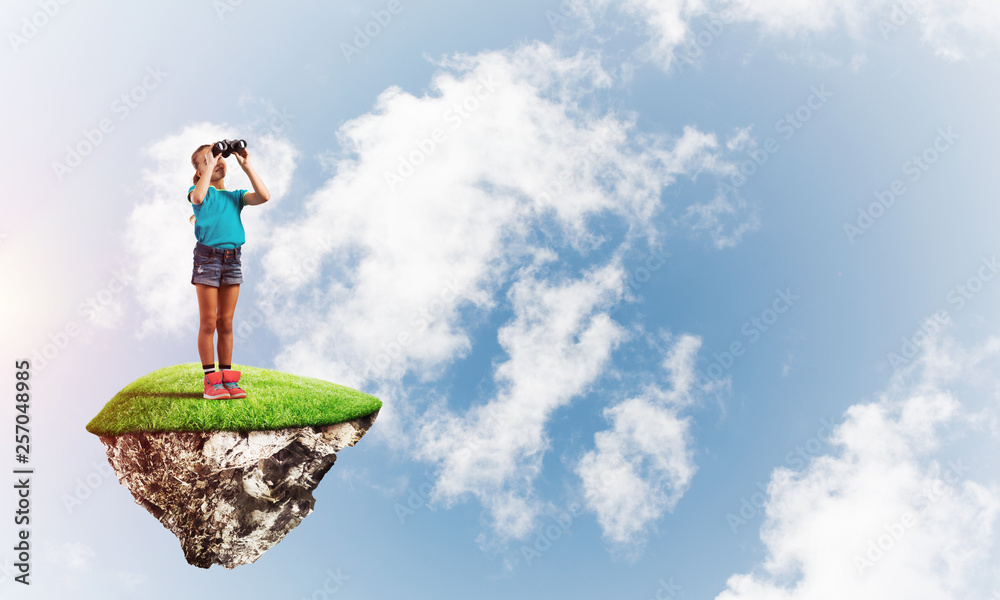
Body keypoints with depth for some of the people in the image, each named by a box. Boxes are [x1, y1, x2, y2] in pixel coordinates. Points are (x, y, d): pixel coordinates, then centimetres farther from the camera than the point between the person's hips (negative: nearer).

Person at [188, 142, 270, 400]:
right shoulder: (198, 191, 4)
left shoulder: (235, 196, 14)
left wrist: (246, 165, -2)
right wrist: (209, 166, -13)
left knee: (226, 323, 7)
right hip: (207, 257, -3)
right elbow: (197, 198, -21)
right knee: (208, 323, -1)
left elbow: (264, 196, -2)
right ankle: (210, 380, 4)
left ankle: (227, 378, 13)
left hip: (232, 259, 4)